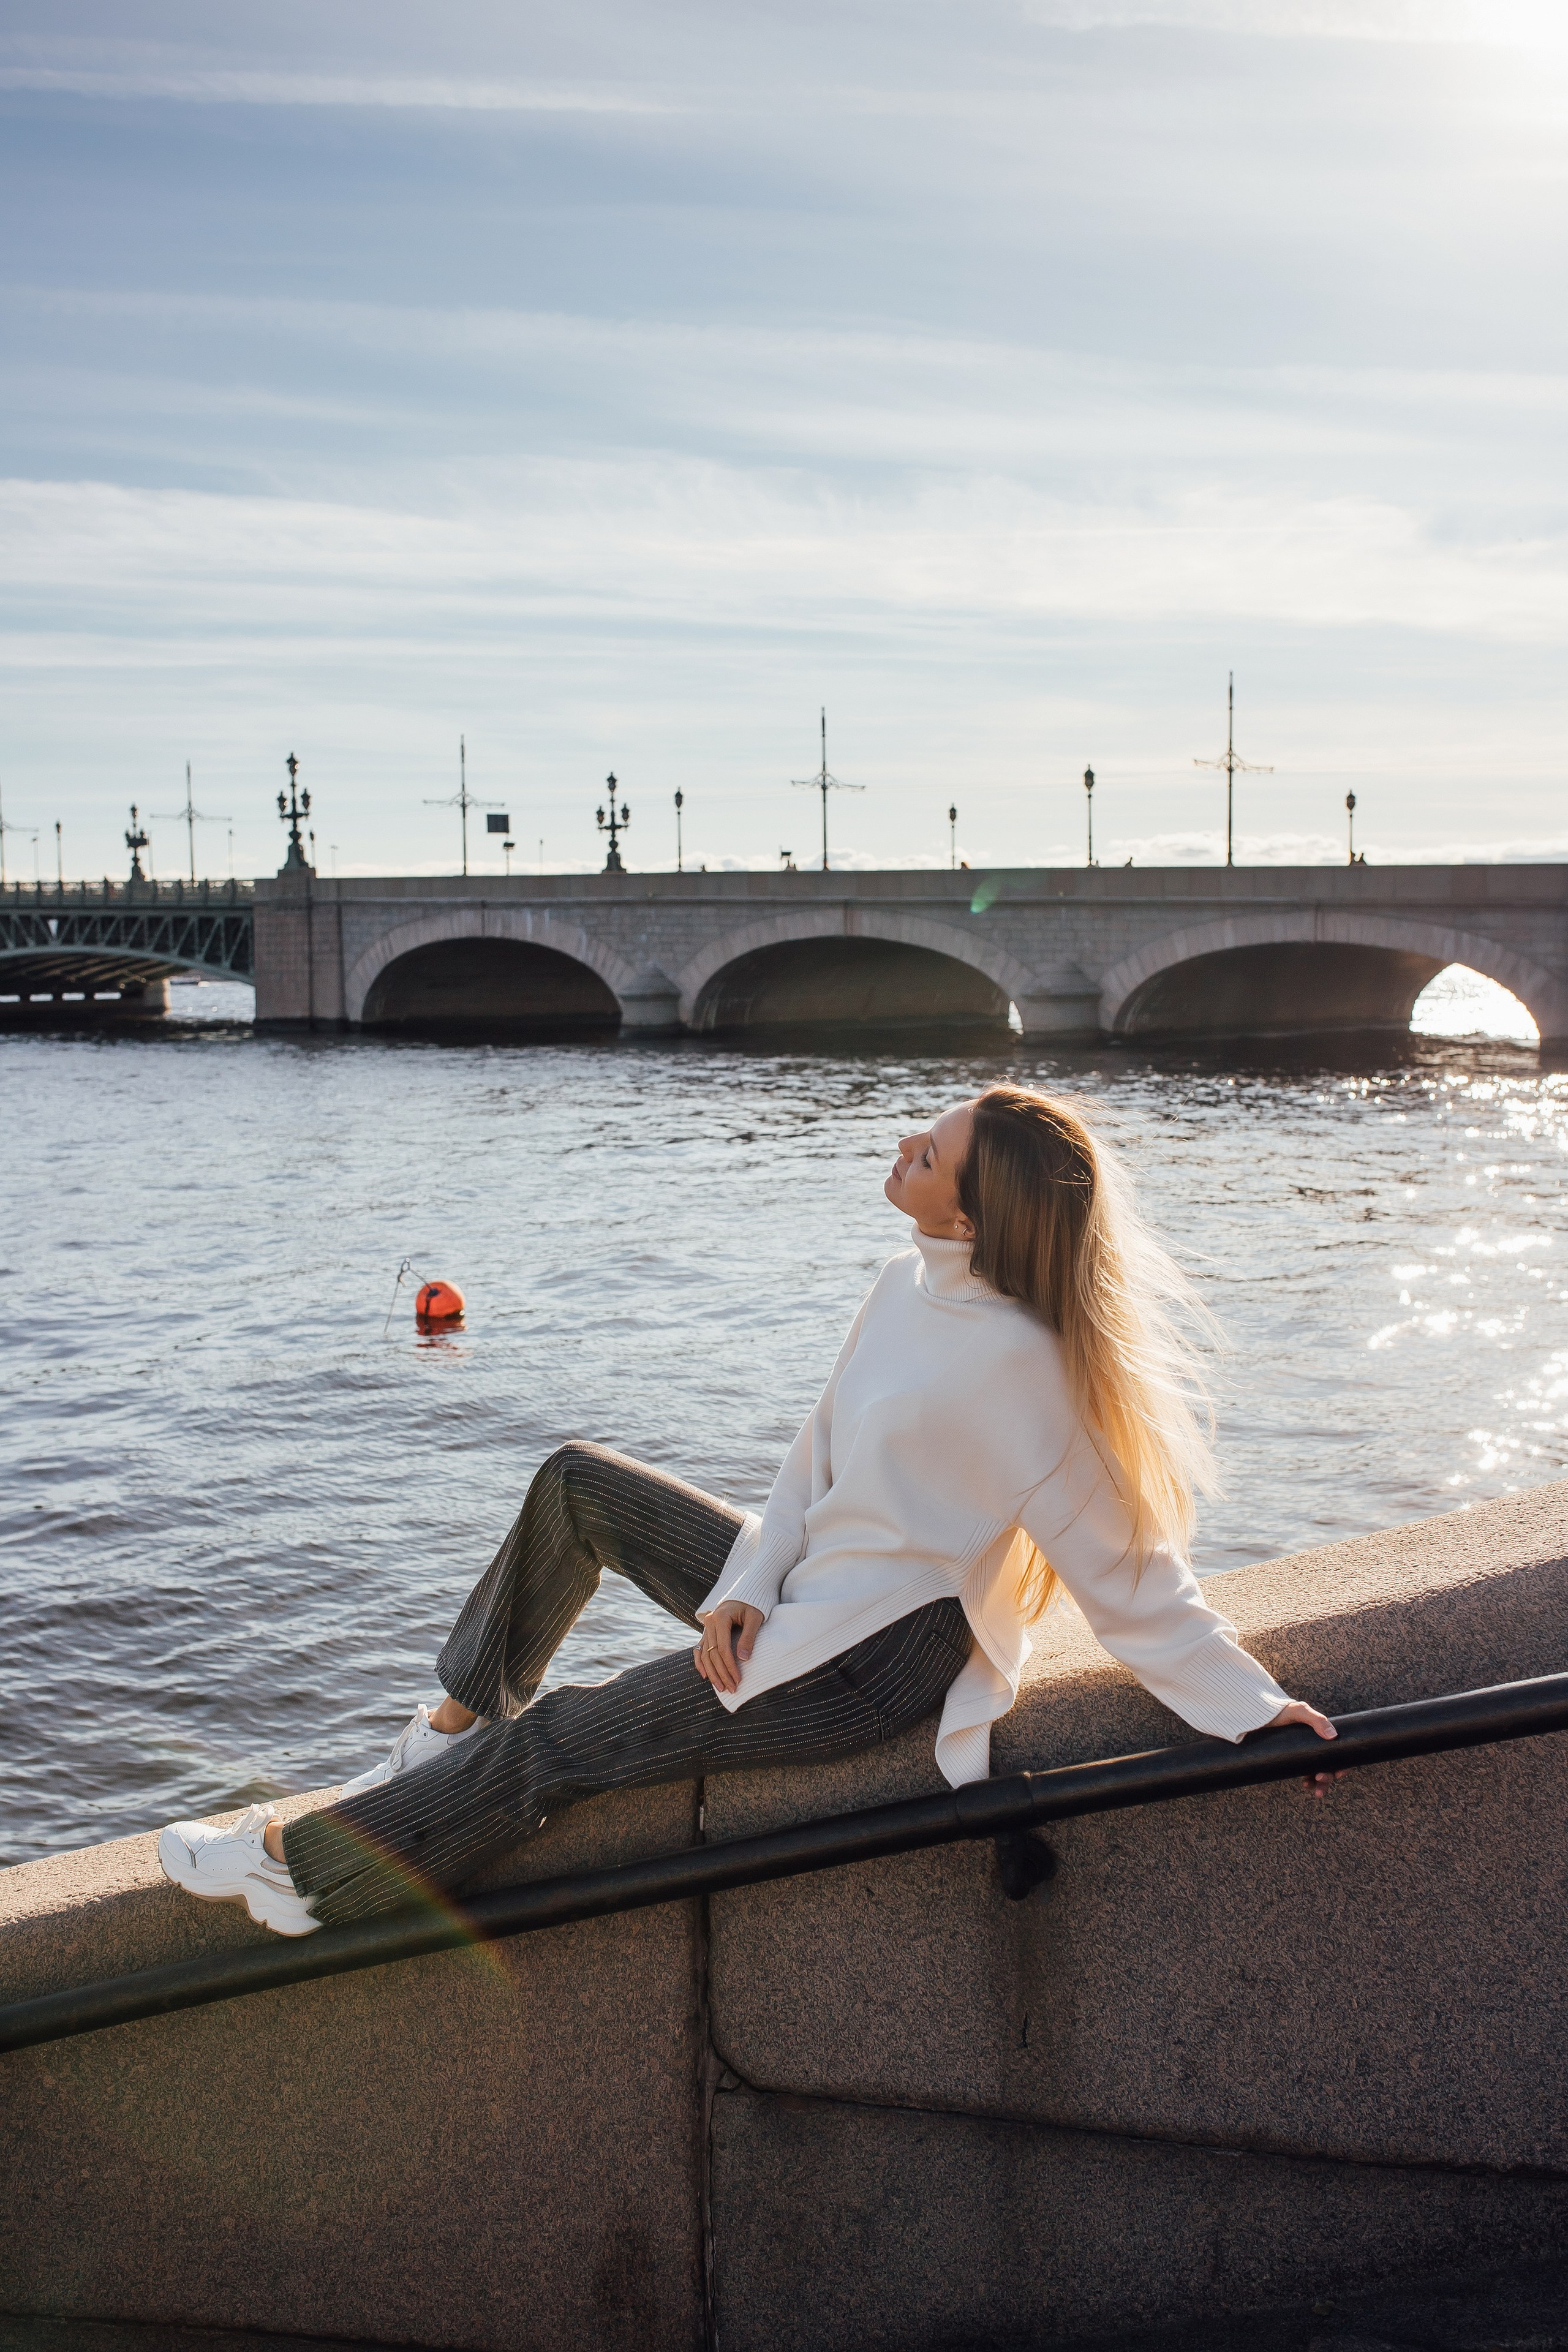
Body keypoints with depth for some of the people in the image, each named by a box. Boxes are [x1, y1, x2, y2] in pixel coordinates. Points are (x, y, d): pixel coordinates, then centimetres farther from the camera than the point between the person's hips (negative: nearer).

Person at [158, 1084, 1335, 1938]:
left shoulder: (1017, 1363, -28)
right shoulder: (910, 1286, -2)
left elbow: (1130, 1570, -23)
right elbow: (819, 1459, 4)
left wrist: (1257, 1710, -23)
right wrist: (744, 1591, -7)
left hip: (863, 1665, -9)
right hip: (805, 1593, 9)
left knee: (557, 1741, -6)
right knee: (577, 1482, 14)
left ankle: (307, 1865, 10)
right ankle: (463, 1720, 25)